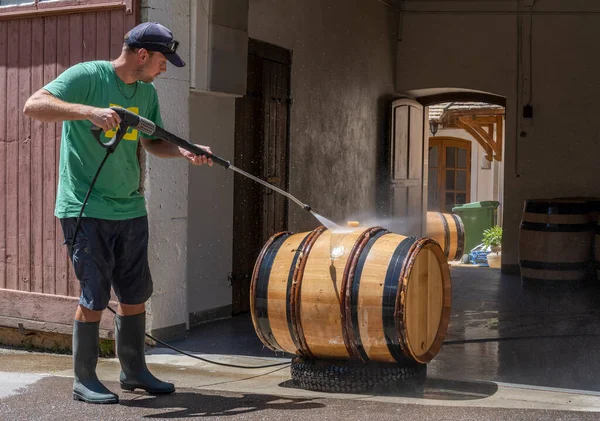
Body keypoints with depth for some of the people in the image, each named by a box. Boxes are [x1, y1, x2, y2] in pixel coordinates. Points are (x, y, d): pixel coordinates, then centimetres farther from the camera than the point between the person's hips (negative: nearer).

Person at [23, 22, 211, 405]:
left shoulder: (147, 92, 12)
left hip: (131, 210, 7)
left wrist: (185, 152, 1)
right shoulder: (86, 76, -9)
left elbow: (154, 142, 21)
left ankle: (134, 370, 27)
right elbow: (34, 106, -19)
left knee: (136, 294, 12)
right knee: (95, 296, -3)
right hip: (86, 208, -7)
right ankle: (84, 380, 12)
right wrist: (88, 110, -31)